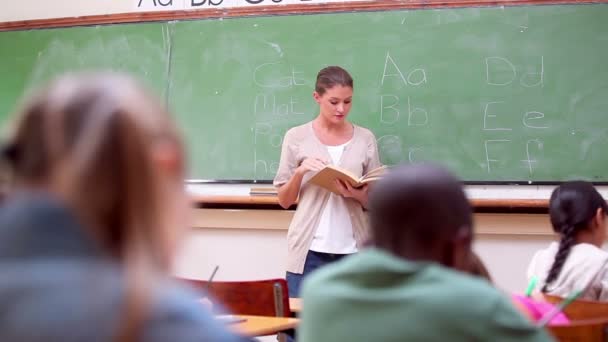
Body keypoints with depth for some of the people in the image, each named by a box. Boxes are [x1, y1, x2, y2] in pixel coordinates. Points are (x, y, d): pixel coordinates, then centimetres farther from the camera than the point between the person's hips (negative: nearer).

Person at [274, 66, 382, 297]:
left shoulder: (365, 139, 5)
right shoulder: (296, 137, 1)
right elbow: (284, 201, 4)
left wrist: (357, 194, -13)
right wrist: (300, 171, -13)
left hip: (352, 251, 1)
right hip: (309, 251, -1)